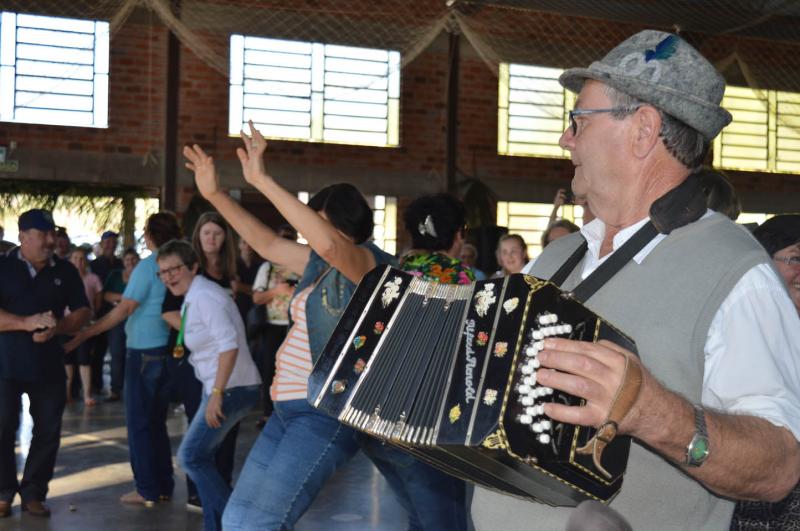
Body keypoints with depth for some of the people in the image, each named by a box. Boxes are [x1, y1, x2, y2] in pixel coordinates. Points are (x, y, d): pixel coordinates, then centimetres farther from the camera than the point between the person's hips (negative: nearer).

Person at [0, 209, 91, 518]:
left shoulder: (65, 271, 5)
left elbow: (82, 311, 5)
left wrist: (56, 328, -15)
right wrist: (27, 323, -25)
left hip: (49, 364, 3)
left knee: (48, 431, 5)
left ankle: (33, 493, 17)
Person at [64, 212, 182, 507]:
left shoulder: (148, 266, -14)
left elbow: (124, 309, -18)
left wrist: (82, 335, -16)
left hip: (144, 352, -7)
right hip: (168, 349, 7)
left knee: (139, 424, 2)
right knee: (157, 422, 16)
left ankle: (147, 490, 5)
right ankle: (164, 486, 19)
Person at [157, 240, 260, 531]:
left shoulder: (204, 296, -16)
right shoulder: (194, 297, 14)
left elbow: (229, 344, -25)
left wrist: (216, 394, -26)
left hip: (230, 387, -10)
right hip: (222, 387, 10)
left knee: (190, 457, -8)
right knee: (201, 458, 12)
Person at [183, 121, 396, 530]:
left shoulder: (370, 265, -12)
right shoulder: (320, 263, 13)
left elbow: (328, 242, -31)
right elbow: (267, 243, 18)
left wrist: (262, 181, -29)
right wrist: (214, 194, 9)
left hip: (327, 413, -9)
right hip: (290, 408, 9)